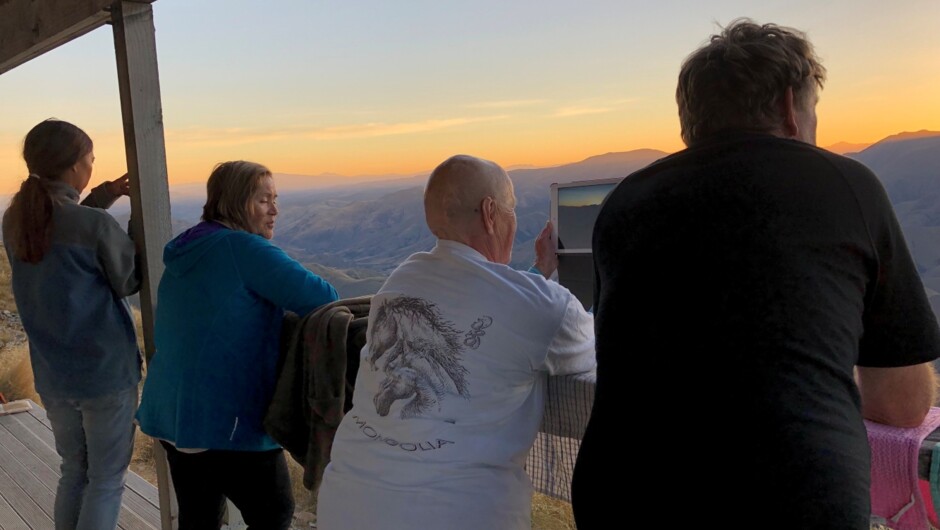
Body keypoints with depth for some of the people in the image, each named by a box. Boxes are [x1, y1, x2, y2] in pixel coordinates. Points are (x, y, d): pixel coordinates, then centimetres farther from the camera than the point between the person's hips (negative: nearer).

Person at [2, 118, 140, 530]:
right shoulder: (98, 226, -21)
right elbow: (130, 281, -6)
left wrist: (99, 200, 6)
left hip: (52, 375, 6)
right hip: (106, 371, -6)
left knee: (73, 472, 22)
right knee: (107, 480, 8)